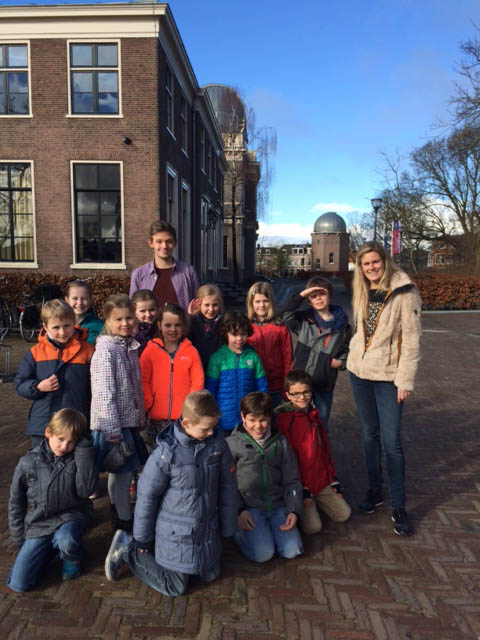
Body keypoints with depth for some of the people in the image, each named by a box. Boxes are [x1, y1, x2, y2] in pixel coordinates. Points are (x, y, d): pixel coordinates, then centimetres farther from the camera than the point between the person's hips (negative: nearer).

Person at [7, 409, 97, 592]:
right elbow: (16, 502, 7)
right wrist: (19, 539, 8)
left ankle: (72, 558, 2)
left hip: (70, 517, -2)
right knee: (18, 584, -8)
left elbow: (86, 490, -21)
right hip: (38, 525, 2)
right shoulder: (28, 463, -5)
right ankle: (49, 548, 19)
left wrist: (84, 450, -24)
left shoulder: (78, 458, -6)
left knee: (66, 541, -35)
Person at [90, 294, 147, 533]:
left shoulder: (131, 346, 7)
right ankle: (124, 520, 18)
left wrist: (141, 417, 15)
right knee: (123, 473, 2)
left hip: (130, 420, 8)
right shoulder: (106, 350, -18)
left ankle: (118, 517, 34)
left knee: (121, 472, 19)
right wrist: (114, 431, -21)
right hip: (114, 423, -8)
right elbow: (105, 394, -21)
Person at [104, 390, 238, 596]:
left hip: (208, 530, 5)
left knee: (210, 575, 19)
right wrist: (142, 540, -2)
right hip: (175, 532, -5)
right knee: (175, 587, 6)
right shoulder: (166, 453, -24)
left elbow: (228, 485, -1)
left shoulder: (217, 442, -13)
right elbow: (146, 496, -13)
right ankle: (128, 550, 23)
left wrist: (226, 528, 6)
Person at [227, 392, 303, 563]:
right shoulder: (233, 443, -3)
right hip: (248, 507, -3)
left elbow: (291, 480, 8)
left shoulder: (280, 442, 7)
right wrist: (239, 510, -11)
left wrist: (293, 510, -3)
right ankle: (238, 530, 10)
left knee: (292, 551, -11)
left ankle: (268, 528, 15)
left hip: (277, 505, 3)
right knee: (263, 554, -17)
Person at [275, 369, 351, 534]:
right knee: (313, 526, -13)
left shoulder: (314, 414, 7)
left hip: (321, 481, 6)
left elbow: (325, 448, 13)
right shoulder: (283, 418, -16)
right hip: (300, 483, -6)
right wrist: (301, 489, -13)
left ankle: (314, 500, 23)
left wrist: (333, 479, 11)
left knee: (344, 514, 3)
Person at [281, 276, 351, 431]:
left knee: (322, 421, 17)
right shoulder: (304, 319, -1)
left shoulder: (342, 325, 0)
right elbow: (286, 312, -15)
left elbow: (347, 349, 12)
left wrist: (341, 361, -6)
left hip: (325, 383, 1)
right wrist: (302, 294, -18)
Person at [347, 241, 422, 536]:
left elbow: (412, 339, -13)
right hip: (360, 372, 6)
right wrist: (354, 357, 9)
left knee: (391, 441, -3)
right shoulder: (363, 292, 8)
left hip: (388, 376, -5)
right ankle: (375, 490, 30)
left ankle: (399, 506, 12)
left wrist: (405, 380, -15)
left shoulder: (404, 292, -11)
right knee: (370, 435, 15)